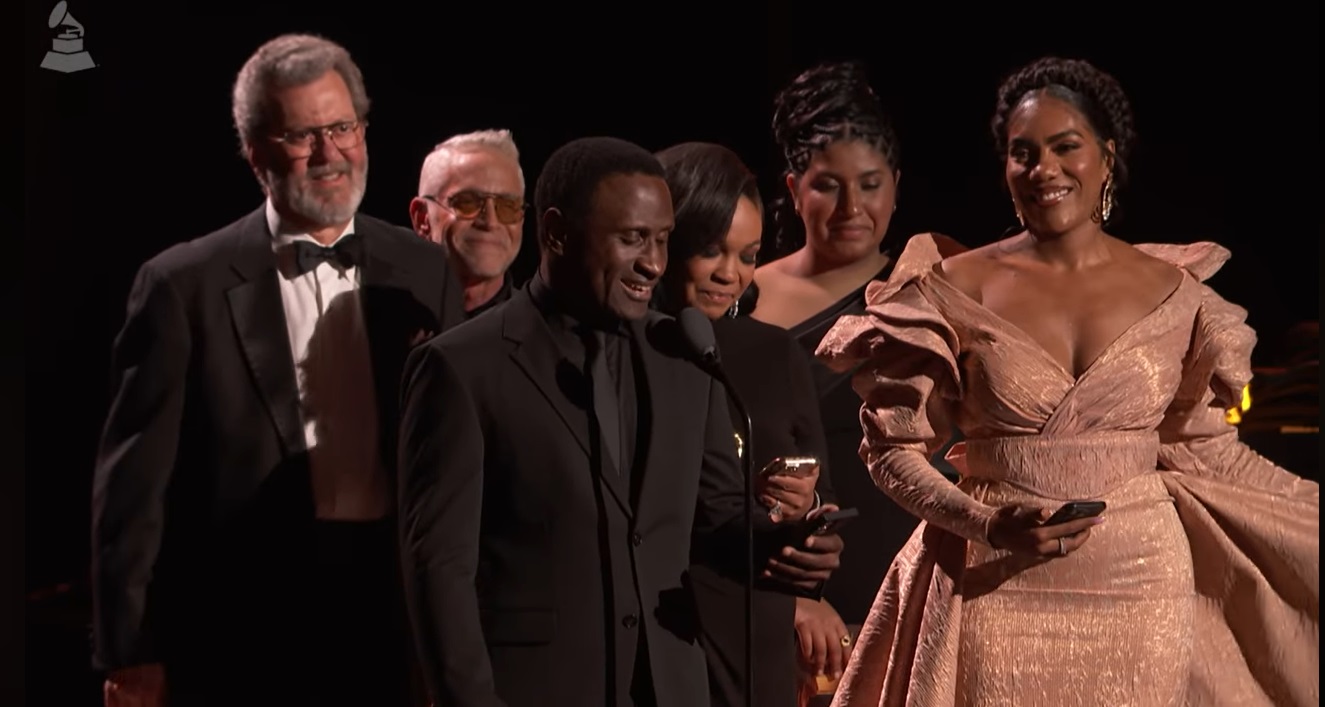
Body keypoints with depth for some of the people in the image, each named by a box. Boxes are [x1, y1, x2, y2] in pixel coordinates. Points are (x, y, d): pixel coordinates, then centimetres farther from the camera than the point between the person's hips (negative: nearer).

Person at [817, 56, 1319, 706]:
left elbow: (1206, 450, 13)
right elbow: (893, 445, 0)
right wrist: (986, 525, -15)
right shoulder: (959, 289, -1)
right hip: (999, 597, -1)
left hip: (1140, 589, 2)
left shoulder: (1170, 292, 4)